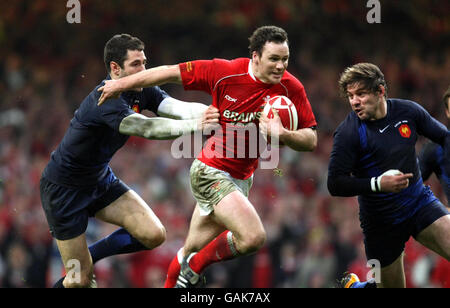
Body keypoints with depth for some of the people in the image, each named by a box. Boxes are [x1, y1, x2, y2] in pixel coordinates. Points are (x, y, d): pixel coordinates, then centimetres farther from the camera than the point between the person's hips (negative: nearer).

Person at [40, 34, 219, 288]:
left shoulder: (142, 92, -6)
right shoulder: (105, 101, -31)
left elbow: (179, 107, -22)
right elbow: (146, 128, -45)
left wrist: (210, 112, -42)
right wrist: (194, 125, -55)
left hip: (101, 179, 8)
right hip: (64, 188, -8)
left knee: (154, 235, -10)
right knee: (81, 281, -7)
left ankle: (87, 258, 12)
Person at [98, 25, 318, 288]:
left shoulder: (291, 88, -10)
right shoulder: (225, 72, -19)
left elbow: (311, 140, -8)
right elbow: (172, 73, -8)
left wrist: (282, 134, -29)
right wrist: (123, 84, -3)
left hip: (242, 178, 5)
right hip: (211, 173, -5)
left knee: (192, 251, 16)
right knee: (254, 237, -23)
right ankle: (195, 267, 0)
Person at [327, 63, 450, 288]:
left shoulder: (407, 111, -5)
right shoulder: (348, 133, -17)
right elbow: (335, 184, -18)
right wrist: (377, 184, -29)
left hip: (419, 202, 3)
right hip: (381, 219, -3)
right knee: (391, 286, 6)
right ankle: (352, 285, 37)